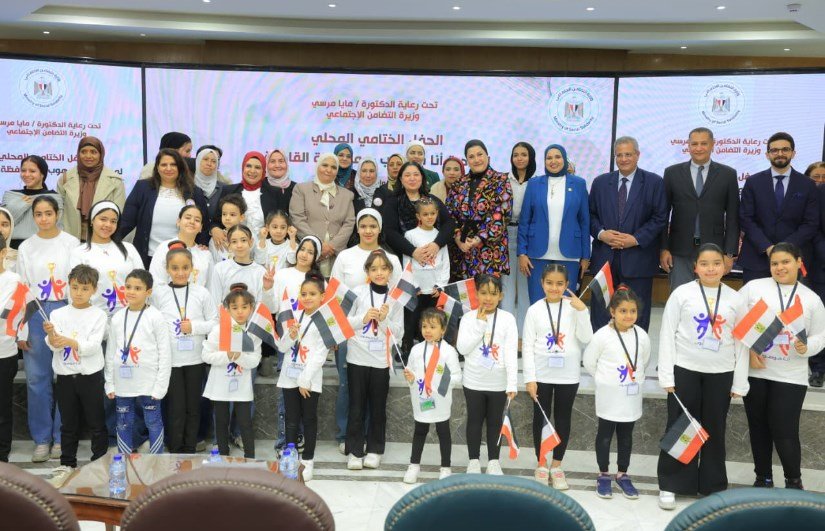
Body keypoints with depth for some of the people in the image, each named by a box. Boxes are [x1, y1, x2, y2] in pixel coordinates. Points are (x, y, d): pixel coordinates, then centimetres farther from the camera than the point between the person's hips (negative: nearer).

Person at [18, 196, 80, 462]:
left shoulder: (72, 243, 1)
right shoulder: (26, 248, 8)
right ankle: (41, 439, 14)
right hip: (36, 314, 2)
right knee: (37, 378, 3)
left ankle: (62, 436, 13)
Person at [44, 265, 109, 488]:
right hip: (65, 376, 2)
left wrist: (70, 341, -30)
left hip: (91, 376, -2)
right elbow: (54, 346, -6)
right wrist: (51, 335, -27)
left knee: (96, 423, 6)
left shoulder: (98, 315, -4)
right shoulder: (58, 314, 2)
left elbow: (93, 346, -14)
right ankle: (67, 465, 25)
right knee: (68, 424, 13)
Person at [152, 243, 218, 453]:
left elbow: (215, 323, 3)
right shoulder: (159, 293, 1)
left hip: (195, 359, 1)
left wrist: (195, 326, -11)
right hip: (169, 360, -1)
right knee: (176, 409, 2)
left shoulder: (201, 292, 2)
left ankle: (190, 451, 23)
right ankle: (175, 452, 17)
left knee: (193, 408, 10)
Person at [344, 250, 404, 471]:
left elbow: (398, 334, 4)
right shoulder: (358, 292, 0)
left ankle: (374, 451, 21)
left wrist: (385, 319, -12)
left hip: (381, 361, 1)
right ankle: (354, 451, 15)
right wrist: (363, 318, -14)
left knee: (378, 408, 8)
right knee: (356, 407, 5)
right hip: (357, 358, -1)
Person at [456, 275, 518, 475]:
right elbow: (462, 348, -12)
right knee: (475, 420, 13)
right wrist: (479, 324, -16)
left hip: (498, 383, 0)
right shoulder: (469, 317, -4)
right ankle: (473, 460, 26)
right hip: (474, 381, 0)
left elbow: (511, 353, -9)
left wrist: (512, 383, -15)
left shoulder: (508, 319, -5)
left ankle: (493, 460, 27)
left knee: (495, 421, 13)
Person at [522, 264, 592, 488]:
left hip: (568, 374, 1)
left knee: (563, 418, 10)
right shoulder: (534, 310, -3)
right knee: (541, 418, 9)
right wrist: (530, 378, -9)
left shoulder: (575, 307, -1)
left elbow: (586, 339, -10)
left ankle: (556, 465, 24)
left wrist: (581, 310, -19)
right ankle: (541, 464, 24)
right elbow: (528, 346, -4)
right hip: (541, 374, -1)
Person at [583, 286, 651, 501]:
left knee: (626, 436, 13)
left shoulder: (642, 336, -3)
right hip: (609, 396, -3)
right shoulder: (603, 336, -14)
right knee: (605, 434, 8)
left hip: (632, 396, 3)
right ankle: (604, 475, 21)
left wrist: (635, 378, 12)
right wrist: (604, 379, 3)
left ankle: (623, 475, 26)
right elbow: (589, 361, -4)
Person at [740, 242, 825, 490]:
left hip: (791, 376, -1)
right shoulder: (754, 288, 0)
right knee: (758, 428, 12)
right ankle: (763, 478, 29)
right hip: (755, 371, 1)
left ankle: (794, 482, 19)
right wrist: (747, 351, -9)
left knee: (785, 431, -3)